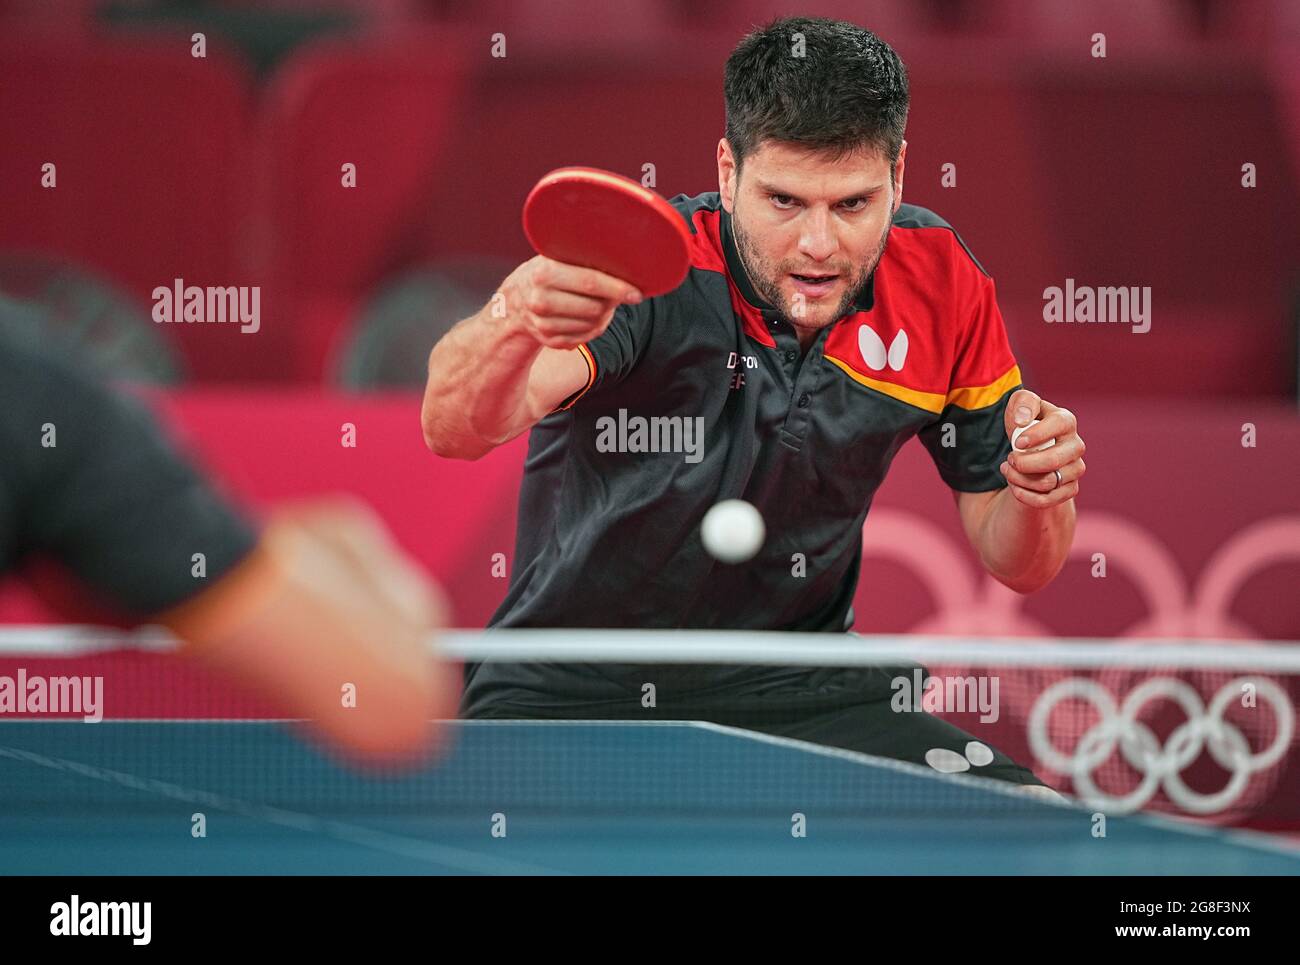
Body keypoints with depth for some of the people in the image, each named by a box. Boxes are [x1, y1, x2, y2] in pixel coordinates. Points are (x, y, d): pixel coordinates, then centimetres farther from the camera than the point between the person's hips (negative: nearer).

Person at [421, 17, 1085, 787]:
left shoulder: (939, 279, -5)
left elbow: (1017, 563, 4)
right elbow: (454, 429, -39)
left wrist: (1039, 493, -20)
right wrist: (514, 321, -61)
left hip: (797, 696, 4)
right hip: (572, 698, -3)